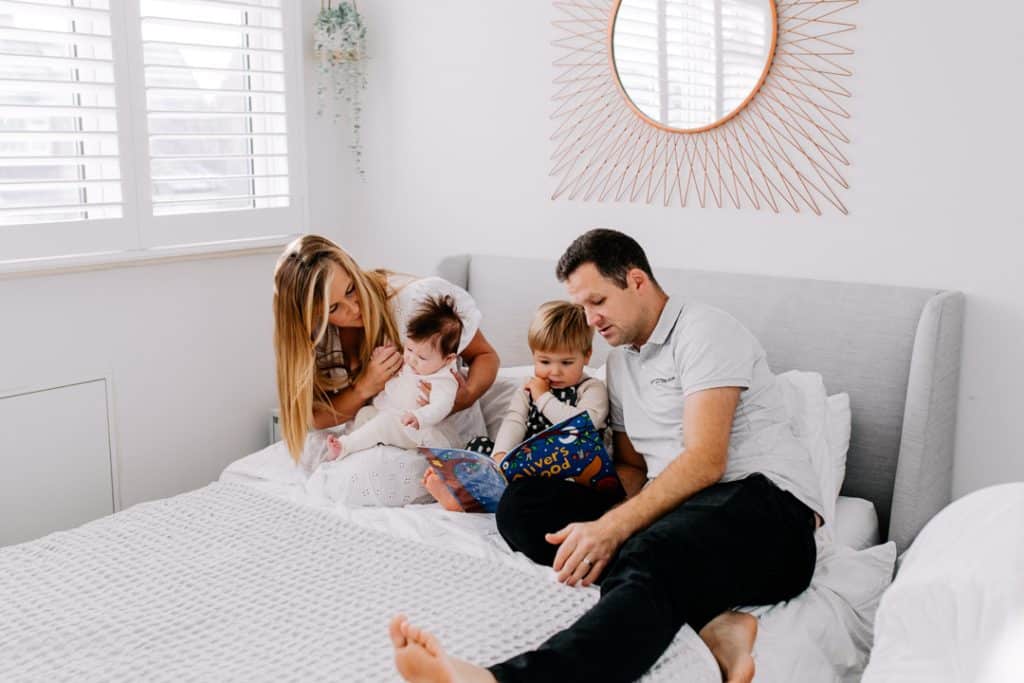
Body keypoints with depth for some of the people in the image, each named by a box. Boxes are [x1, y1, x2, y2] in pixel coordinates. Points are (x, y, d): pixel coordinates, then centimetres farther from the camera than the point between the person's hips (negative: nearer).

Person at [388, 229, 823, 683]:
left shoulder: (704, 331, -4)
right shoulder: (620, 360, 22)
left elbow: (706, 461, -15)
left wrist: (612, 528, -25)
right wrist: (607, 523, -1)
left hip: (764, 503, -8)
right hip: (672, 511, 8)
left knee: (648, 558, -40)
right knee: (522, 501, -10)